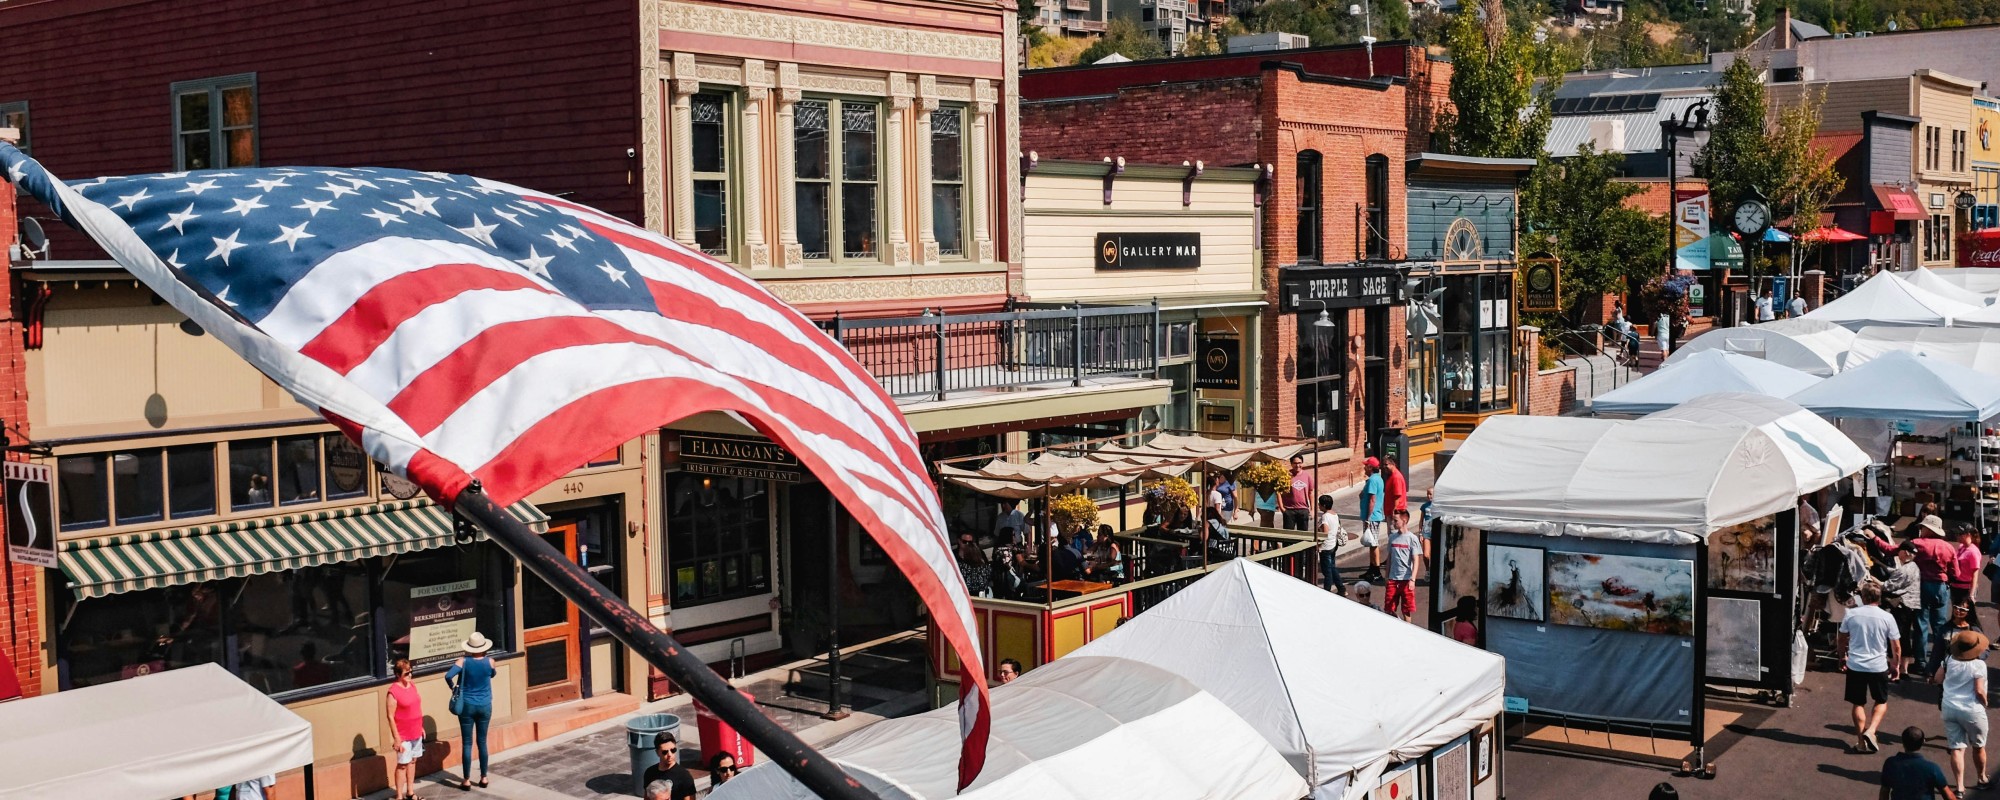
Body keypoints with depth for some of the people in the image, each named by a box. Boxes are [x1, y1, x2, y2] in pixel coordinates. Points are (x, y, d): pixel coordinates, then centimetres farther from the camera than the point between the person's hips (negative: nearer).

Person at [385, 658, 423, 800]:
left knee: (413, 762, 15)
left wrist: (421, 727, 16)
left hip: (416, 733, 7)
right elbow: (390, 716, -16)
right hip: (404, 735, -7)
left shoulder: (412, 684, 4)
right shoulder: (393, 691, -18)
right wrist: (397, 738, -17)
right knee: (403, 764, 0)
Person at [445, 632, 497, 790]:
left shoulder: (463, 661, -12)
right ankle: (483, 778, 18)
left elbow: (448, 676, -25)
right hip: (485, 706, 2)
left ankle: (466, 780, 7)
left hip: (467, 706, -2)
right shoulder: (489, 662, -6)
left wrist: (453, 687, -6)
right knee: (482, 742, 13)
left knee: (467, 743, 4)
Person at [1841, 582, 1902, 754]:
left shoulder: (1851, 614, -3)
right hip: (1878, 666, -1)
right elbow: (1896, 647, -2)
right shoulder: (1887, 617, -8)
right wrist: (1896, 665, 14)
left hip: (1855, 665, 1)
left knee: (1858, 704, 12)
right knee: (1882, 702, 18)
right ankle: (1871, 731, -2)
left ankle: (1861, 741, 13)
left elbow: (1842, 640, 9)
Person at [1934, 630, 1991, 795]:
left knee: (1957, 748, 4)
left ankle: (1959, 786, -1)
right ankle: (1982, 779, 37)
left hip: (1949, 708, 3)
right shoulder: (1979, 665, -17)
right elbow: (1979, 691, -18)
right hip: (1971, 710, -3)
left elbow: (1937, 679, 6)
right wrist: (1985, 703, -1)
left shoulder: (1949, 661, -3)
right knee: (1979, 747, 19)